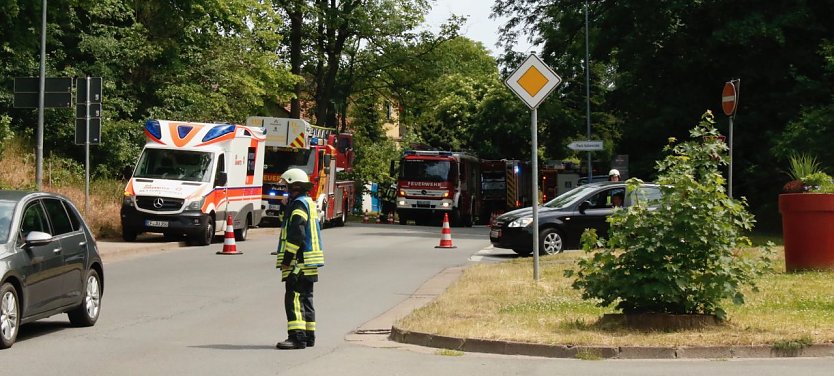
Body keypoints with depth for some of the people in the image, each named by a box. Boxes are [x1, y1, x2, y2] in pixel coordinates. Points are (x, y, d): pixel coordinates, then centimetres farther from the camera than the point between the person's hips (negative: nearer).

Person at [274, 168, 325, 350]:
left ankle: (297, 337, -18)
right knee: (306, 298, 14)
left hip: (299, 262, -11)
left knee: (294, 299, -13)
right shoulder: (309, 203, 20)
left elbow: (296, 235, -21)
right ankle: (309, 336, 19)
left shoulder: (298, 205, -13)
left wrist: (287, 259, -18)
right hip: (309, 262, 11)